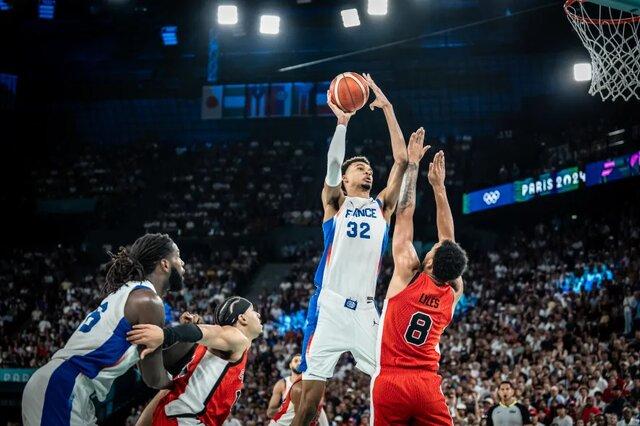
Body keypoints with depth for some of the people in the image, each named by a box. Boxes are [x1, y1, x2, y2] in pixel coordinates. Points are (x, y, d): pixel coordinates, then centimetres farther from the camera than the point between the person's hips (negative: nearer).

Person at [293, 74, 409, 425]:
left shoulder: (382, 206, 18)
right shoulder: (334, 203, 11)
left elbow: (402, 160, 9)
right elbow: (332, 164, -10)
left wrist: (387, 108, 6)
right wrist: (342, 121, -16)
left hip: (366, 310, 3)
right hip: (329, 306, -3)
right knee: (311, 395, -5)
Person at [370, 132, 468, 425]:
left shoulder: (408, 277, -3)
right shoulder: (453, 293, 6)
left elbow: (404, 214, 1)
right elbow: (448, 239, 17)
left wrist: (412, 164, 8)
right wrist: (438, 186, 21)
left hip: (390, 381, -3)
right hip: (427, 386, 3)